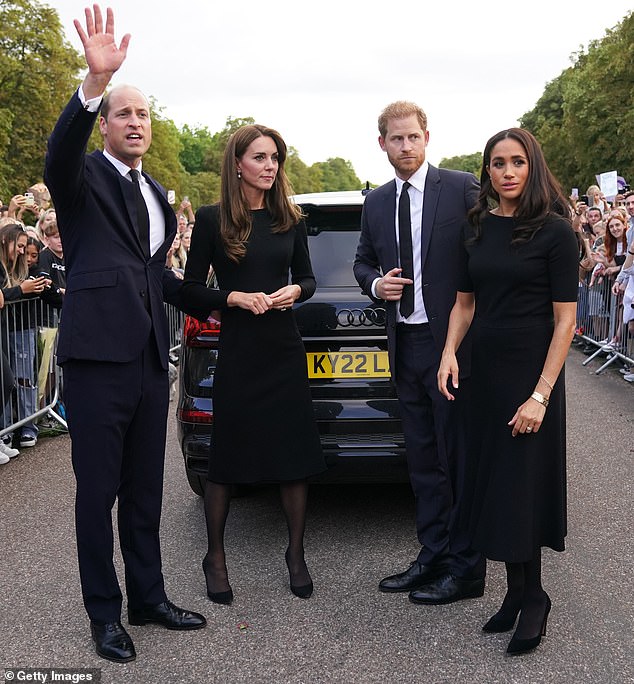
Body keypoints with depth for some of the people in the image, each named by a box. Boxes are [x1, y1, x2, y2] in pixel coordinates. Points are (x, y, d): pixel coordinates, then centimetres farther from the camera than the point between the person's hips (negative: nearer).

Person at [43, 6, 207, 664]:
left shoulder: (154, 191, 17)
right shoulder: (83, 177, -3)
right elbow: (60, 151, -28)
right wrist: (94, 81, -42)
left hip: (149, 357, 7)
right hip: (98, 356, -7)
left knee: (145, 488, 15)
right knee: (98, 491, 3)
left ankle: (148, 597, 28)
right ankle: (104, 613, 16)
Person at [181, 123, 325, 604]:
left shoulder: (289, 219, 6)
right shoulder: (212, 219, -3)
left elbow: (308, 278, 14)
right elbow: (192, 288, 0)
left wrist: (295, 291, -7)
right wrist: (235, 298, -16)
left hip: (285, 351, 3)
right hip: (237, 353, -3)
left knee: (296, 456, 6)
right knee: (226, 457, 6)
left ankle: (296, 554, 23)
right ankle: (215, 557, 23)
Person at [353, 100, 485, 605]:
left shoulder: (463, 188, -6)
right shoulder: (376, 203, 11)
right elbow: (363, 262, 21)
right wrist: (376, 283, -3)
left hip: (453, 342, -6)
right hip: (406, 345, 6)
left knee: (460, 458, 1)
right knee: (422, 460, 13)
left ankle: (464, 569, 12)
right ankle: (432, 558, 26)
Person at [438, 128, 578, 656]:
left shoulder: (555, 231, -9)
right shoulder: (478, 229, 6)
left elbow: (564, 319, -11)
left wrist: (540, 396, -16)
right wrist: (450, 353, -6)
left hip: (530, 374, -5)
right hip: (484, 373, 5)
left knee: (521, 489, 0)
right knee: (493, 483, 9)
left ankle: (529, 597, 19)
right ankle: (521, 594, 23)